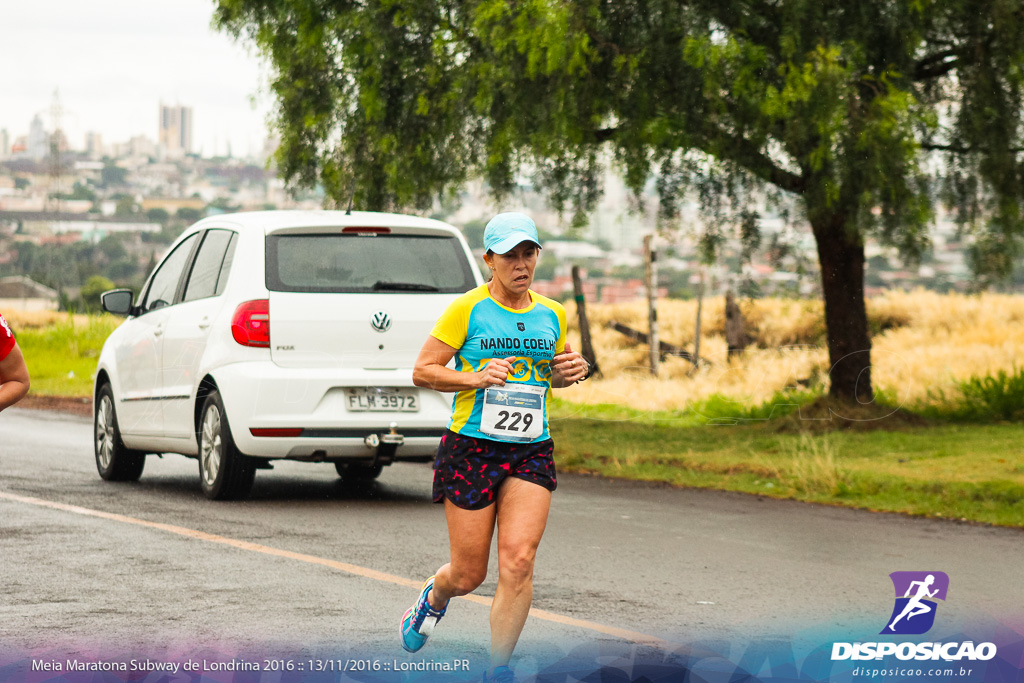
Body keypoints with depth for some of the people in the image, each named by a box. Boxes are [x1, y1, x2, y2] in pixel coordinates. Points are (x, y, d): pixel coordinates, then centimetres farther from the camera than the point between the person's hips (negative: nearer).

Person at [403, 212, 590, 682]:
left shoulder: (551, 314, 9)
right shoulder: (467, 309, -5)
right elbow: (422, 371, -4)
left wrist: (567, 373, 3)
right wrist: (475, 378, -18)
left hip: (531, 453, 3)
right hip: (471, 449, -3)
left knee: (518, 561, -14)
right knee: (468, 575, 3)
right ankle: (434, 596, 41)